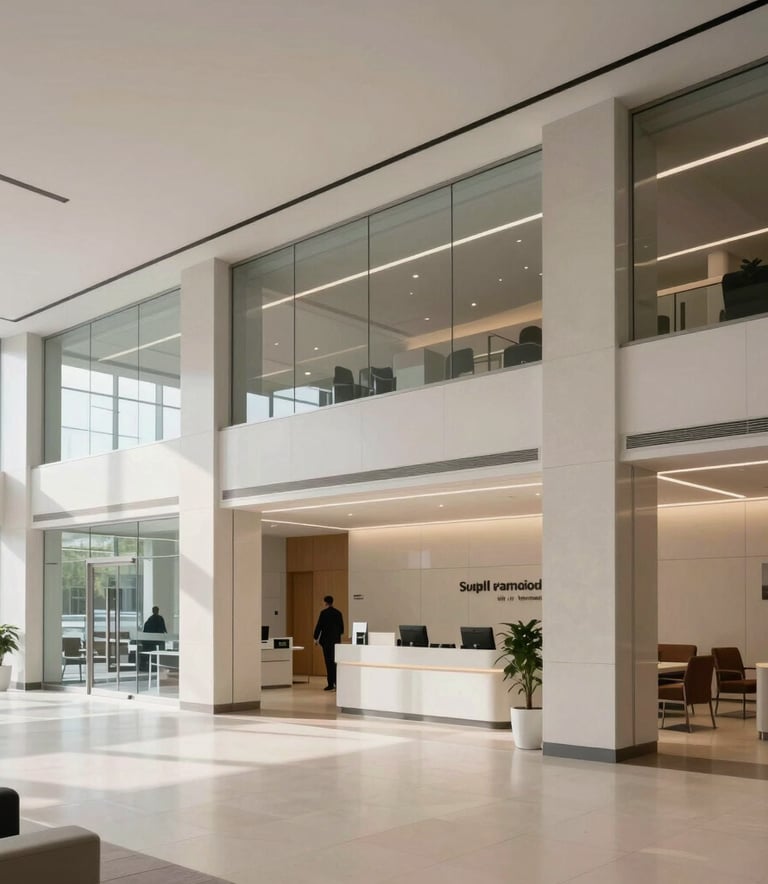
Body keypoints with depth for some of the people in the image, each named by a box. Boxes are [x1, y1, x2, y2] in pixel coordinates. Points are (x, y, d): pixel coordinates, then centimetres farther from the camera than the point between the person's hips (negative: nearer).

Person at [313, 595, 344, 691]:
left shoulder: (324, 612, -9)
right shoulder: (338, 613, 6)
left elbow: (319, 626, -9)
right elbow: (341, 626, 11)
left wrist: (315, 638, 1)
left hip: (326, 640, -5)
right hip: (336, 640, 5)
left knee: (329, 661, -3)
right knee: (334, 661, 12)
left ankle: (331, 684, -3)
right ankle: (336, 682, 10)